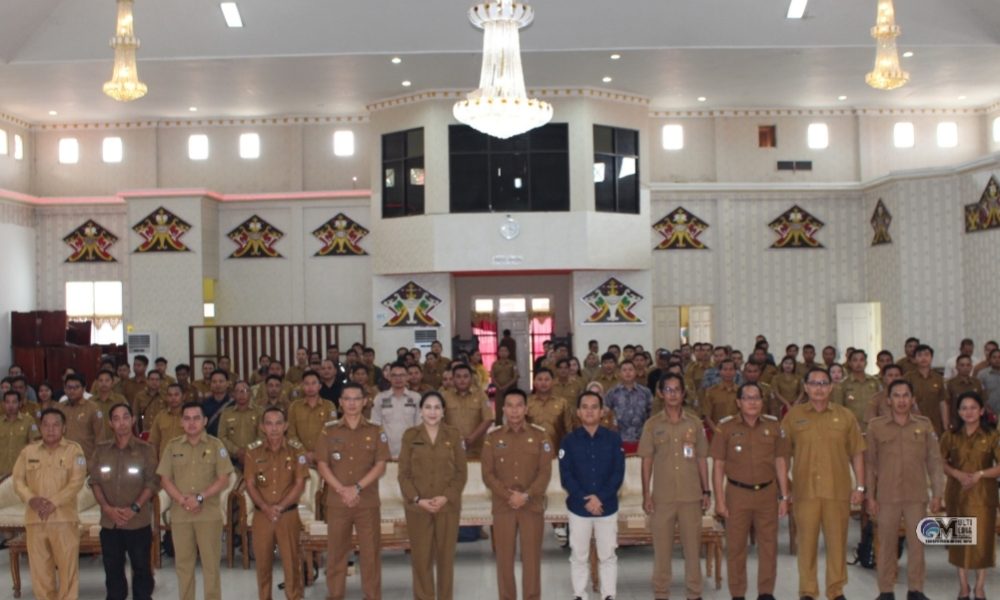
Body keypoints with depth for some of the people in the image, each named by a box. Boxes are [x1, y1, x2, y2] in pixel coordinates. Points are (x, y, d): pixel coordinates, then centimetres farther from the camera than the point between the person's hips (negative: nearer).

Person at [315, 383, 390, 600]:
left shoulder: (376, 431, 3)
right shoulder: (329, 431, 5)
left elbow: (380, 466, -3)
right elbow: (322, 465, 0)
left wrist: (357, 488, -14)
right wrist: (342, 490, -12)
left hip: (368, 502, -1)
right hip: (336, 502, 1)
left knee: (371, 552, 2)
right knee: (336, 552, 6)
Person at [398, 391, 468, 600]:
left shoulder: (454, 434, 3)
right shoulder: (410, 435, 2)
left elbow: (461, 472, 1)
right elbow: (404, 473, 0)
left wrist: (446, 497, -11)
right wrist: (417, 499, -12)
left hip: (448, 506, 0)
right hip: (418, 506, 0)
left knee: (446, 556, 6)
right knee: (421, 556, 2)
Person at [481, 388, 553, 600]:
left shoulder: (539, 436, 2)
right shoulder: (493, 437, 3)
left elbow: (545, 472, -3)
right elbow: (488, 474, 0)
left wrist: (526, 496, -14)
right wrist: (508, 496, -12)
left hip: (532, 506, -1)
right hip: (502, 507, 1)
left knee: (532, 557, 3)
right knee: (504, 557, 4)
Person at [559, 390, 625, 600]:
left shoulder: (614, 439, 0)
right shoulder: (569, 441, -1)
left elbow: (618, 474, -5)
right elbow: (566, 477, -5)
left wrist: (600, 497, -16)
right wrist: (585, 500, -16)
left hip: (607, 507, 0)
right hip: (578, 507, 0)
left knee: (607, 556, 8)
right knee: (579, 556, 9)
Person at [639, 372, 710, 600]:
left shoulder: (694, 423, 4)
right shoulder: (652, 424, 1)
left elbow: (702, 459, 8)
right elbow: (647, 461, 2)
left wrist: (706, 491, 5)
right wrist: (646, 493, -3)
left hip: (691, 495, 1)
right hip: (662, 496, -1)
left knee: (693, 546, 6)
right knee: (662, 547, 5)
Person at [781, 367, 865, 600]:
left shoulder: (845, 415, 6)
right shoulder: (793, 416, 4)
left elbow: (857, 453, 8)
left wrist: (860, 486, 4)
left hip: (838, 490, 1)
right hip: (805, 490, -1)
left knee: (837, 541, 6)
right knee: (806, 541, 4)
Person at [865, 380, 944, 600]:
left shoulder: (924, 425, 4)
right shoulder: (876, 426, 1)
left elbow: (934, 460, 7)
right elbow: (870, 463, 3)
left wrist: (937, 493, 3)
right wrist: (870, 495, 0)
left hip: (917, 496, 1)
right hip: (887, 497, -1)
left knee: (917, 543, 5)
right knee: (886, 544, 4)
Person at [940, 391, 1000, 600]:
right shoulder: (950, 436, 1)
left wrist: (980, 474, -20)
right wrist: (957, 473, -14)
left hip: (983, 494, -2)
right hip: (957, 493, 2)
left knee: (983, 539, 1)